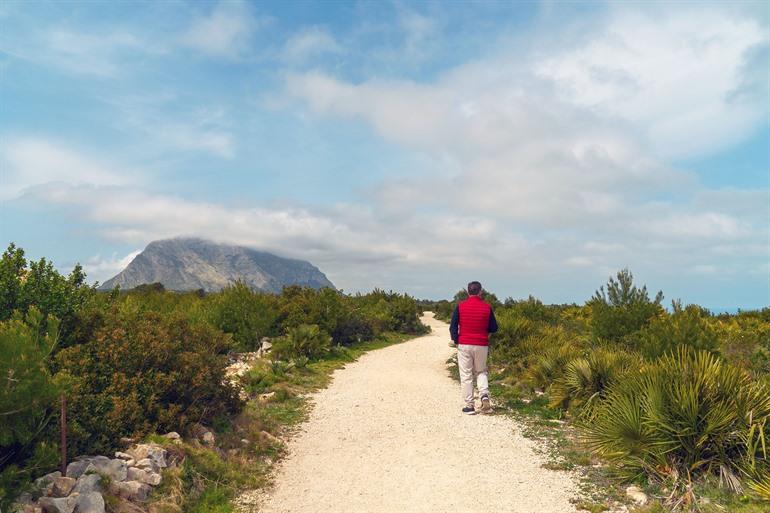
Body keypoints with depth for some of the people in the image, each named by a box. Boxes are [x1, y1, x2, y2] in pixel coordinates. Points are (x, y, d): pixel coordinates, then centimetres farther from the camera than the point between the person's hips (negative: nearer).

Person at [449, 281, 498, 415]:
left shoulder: (460, 306, -4)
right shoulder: (487, 307, -1)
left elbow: (453, 327, -5)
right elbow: (494, 328, 5)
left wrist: (456, 341, 8)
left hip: (464, 345, -1)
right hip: (482, 345, 1)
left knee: (466, 375, 5)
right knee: (481, 372, 18)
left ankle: (469, 405, 5)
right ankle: (484, 395, -4)